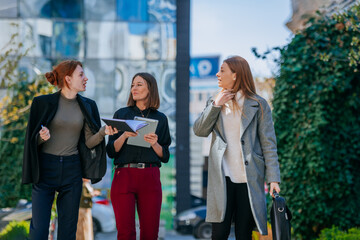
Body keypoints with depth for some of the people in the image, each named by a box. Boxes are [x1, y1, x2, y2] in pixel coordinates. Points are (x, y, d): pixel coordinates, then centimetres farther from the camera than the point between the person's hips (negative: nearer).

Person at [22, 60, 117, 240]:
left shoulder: (87, 106, 9)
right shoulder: (44, 103, -3)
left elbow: (88, 142, 6)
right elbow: (32, 140, 0)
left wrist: (102, 132, -13)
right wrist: (42, 137, -21)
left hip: (72, 171, 4)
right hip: (45, 169, -3)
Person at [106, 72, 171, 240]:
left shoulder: (160, 118, 12)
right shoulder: (121, 114, 10)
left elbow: (165, 156, 10)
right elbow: (111, 151, 5)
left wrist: (154, 144, -8)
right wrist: (124, 136, -12)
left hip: (150, 178, 1)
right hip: (124, 175, -1)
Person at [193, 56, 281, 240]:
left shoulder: (258, 105, 2)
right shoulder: (215, 102, 14)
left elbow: (268, 143, -1)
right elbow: (199, 131, 3)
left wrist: (273, 178, -8)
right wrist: (216, 105, -6)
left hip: (249, 179, -2)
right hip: (222, 178, 2)